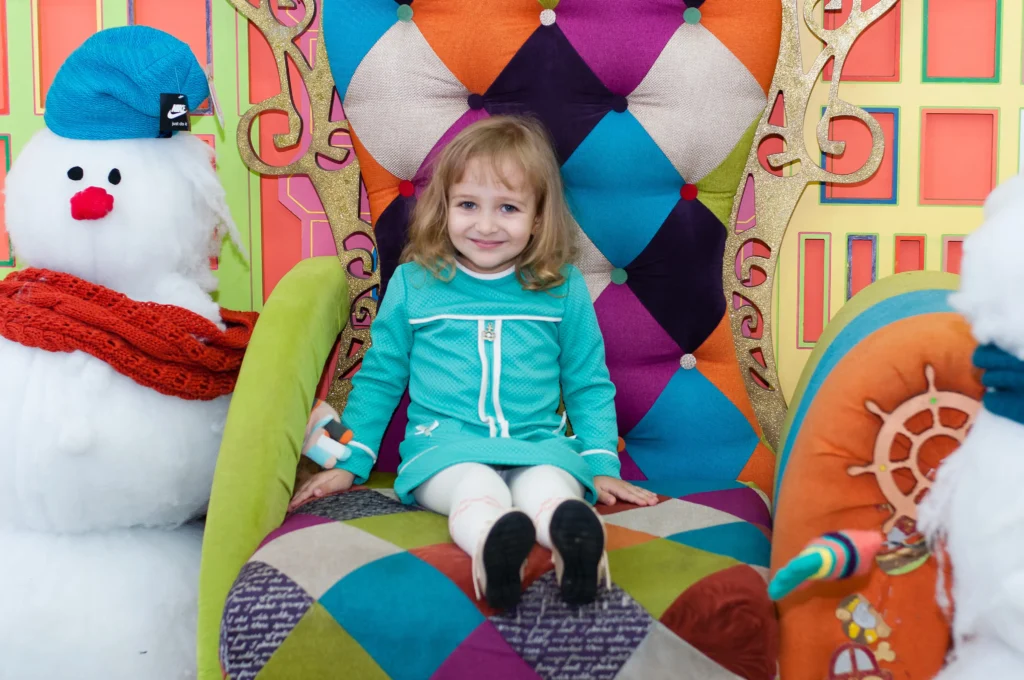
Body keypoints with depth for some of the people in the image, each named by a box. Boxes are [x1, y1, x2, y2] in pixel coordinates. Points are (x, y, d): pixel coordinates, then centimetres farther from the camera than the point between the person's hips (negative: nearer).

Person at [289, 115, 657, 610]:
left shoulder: (563, 289, 11)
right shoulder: (413, 283, 10)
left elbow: (589, 386, 18)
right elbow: (379, 378, 19)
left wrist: (602, 466, 6)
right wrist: (349, 462, 12)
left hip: (539, 446, 1)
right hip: (445, 446, -1)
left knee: (551, 490, -35)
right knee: (476, 489, -37)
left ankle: (575, 544, -67)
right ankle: (494, 549, -68)